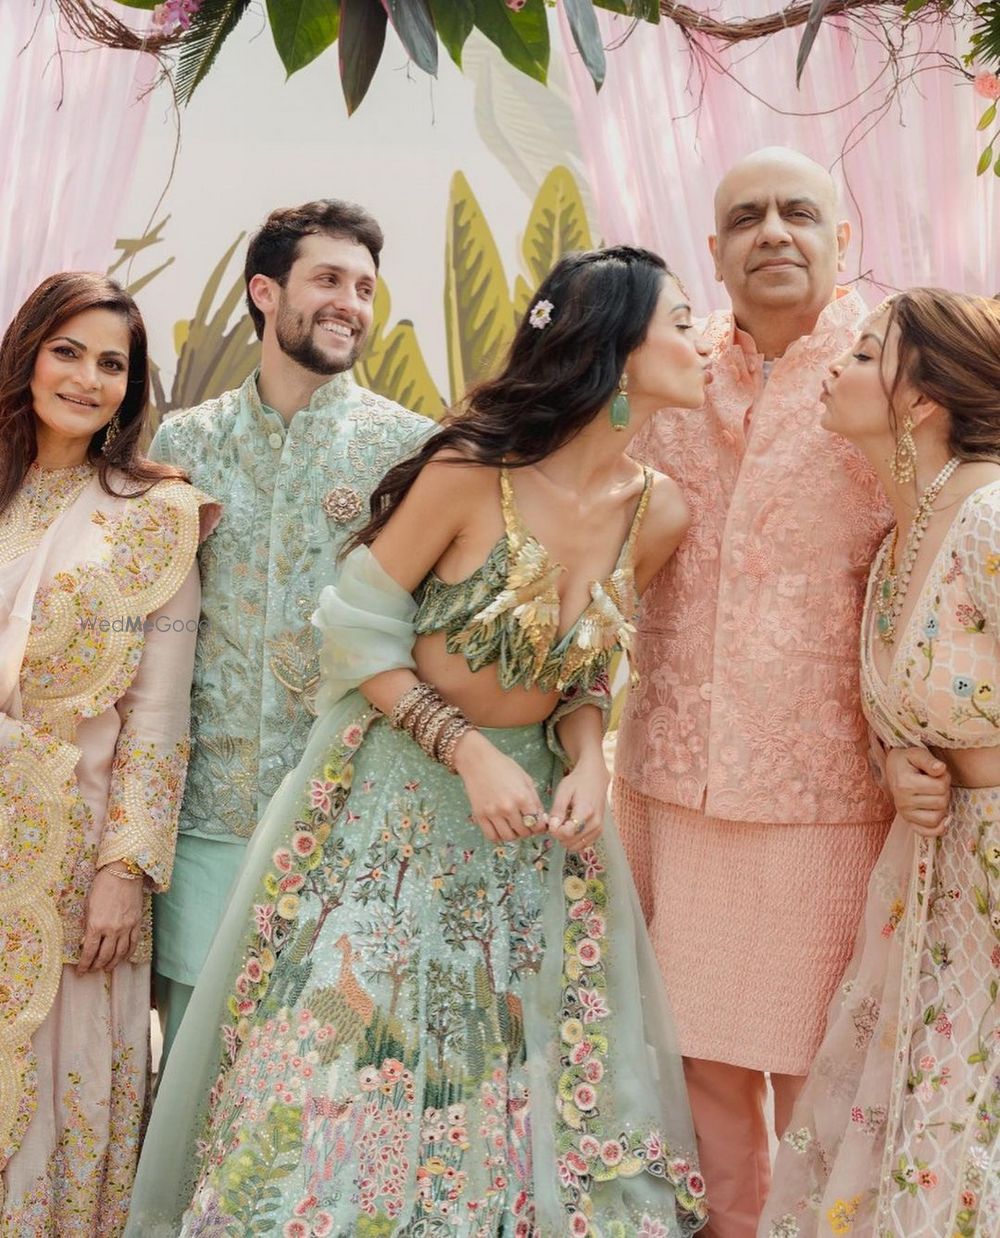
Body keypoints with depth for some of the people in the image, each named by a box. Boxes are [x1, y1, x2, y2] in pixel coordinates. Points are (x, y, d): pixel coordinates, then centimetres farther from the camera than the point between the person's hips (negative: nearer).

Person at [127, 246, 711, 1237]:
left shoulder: (656, 513, -4)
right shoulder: (473, 469, -19)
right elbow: (358, 632, -12)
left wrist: (586, 761, -9)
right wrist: (468, 750, -18)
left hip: (532, 799, 4)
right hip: (396, 791, -4)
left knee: (522, 1072, 8)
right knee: (349, 1051, 2)